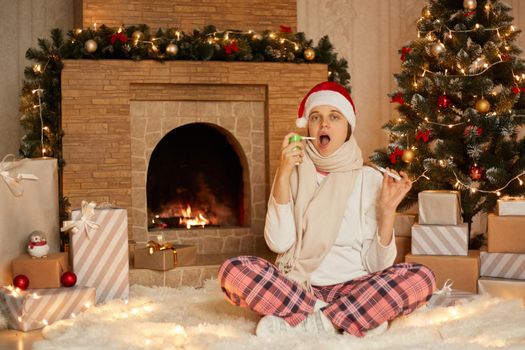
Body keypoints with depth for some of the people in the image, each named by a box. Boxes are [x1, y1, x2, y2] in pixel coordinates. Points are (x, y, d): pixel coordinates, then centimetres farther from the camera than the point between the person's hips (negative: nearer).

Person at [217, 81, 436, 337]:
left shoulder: (369, 178, 4)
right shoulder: (293, 175, 6)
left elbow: (377, 264, -1)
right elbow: (279, 243, -10)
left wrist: (388, 210, -15)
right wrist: (283, 175, -14)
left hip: (354, 287, 0)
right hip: (296, 286, 0)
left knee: (421, 279, -26)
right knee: (233, 270, -27)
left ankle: (303, 323, -24)